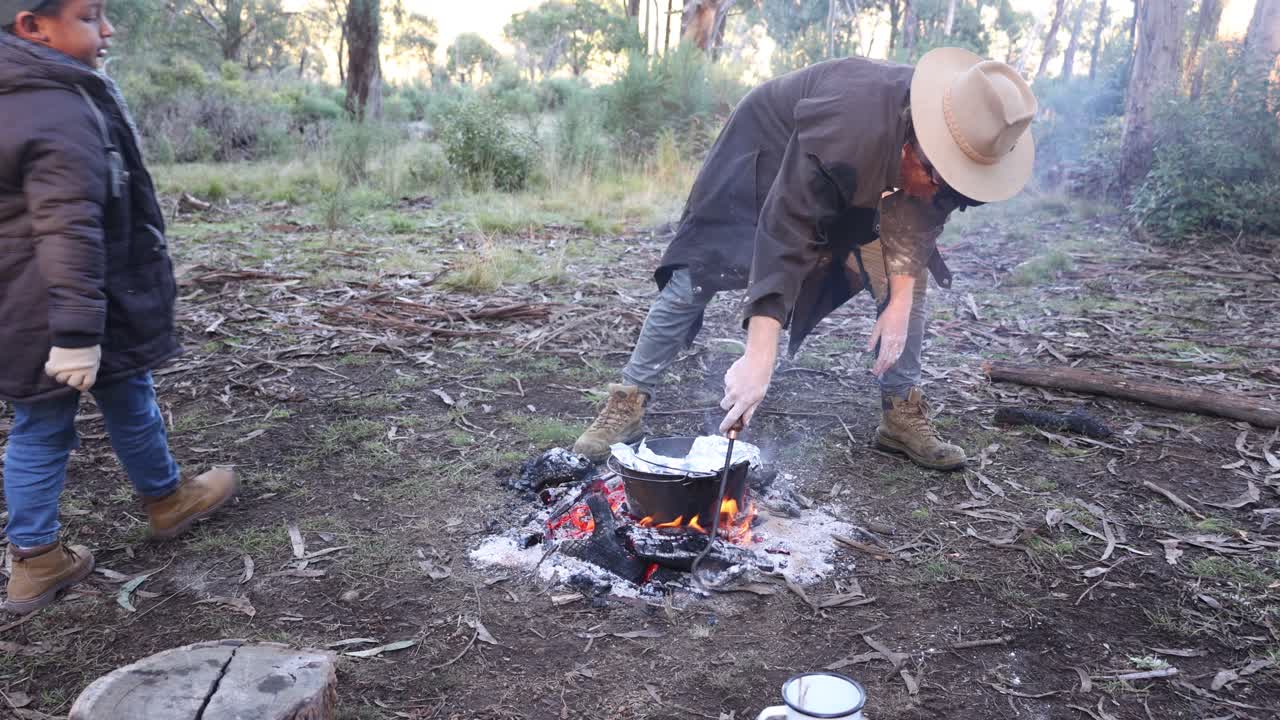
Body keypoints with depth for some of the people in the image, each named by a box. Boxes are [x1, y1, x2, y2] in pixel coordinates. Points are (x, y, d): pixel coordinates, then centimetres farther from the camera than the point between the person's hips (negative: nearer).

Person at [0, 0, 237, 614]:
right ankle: (166, 500, 37)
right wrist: (79, 330, -27)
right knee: (130, 407, 14)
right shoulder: (64, 116, -23)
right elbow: (71, 233, -28)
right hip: (75, 320, -8)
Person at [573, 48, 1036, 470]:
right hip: (766, 151, -5)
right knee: (695, 278, -12)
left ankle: (902, 414, 8)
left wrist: (901, 301, -27)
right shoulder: (848, 127, -45)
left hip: (852, 184, 6)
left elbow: (921, 213, -12)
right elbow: (785, 233, -49)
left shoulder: (953, 141, -24)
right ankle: (628, 402, -2)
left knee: (907, 281, -5)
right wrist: (760, 357, -55)